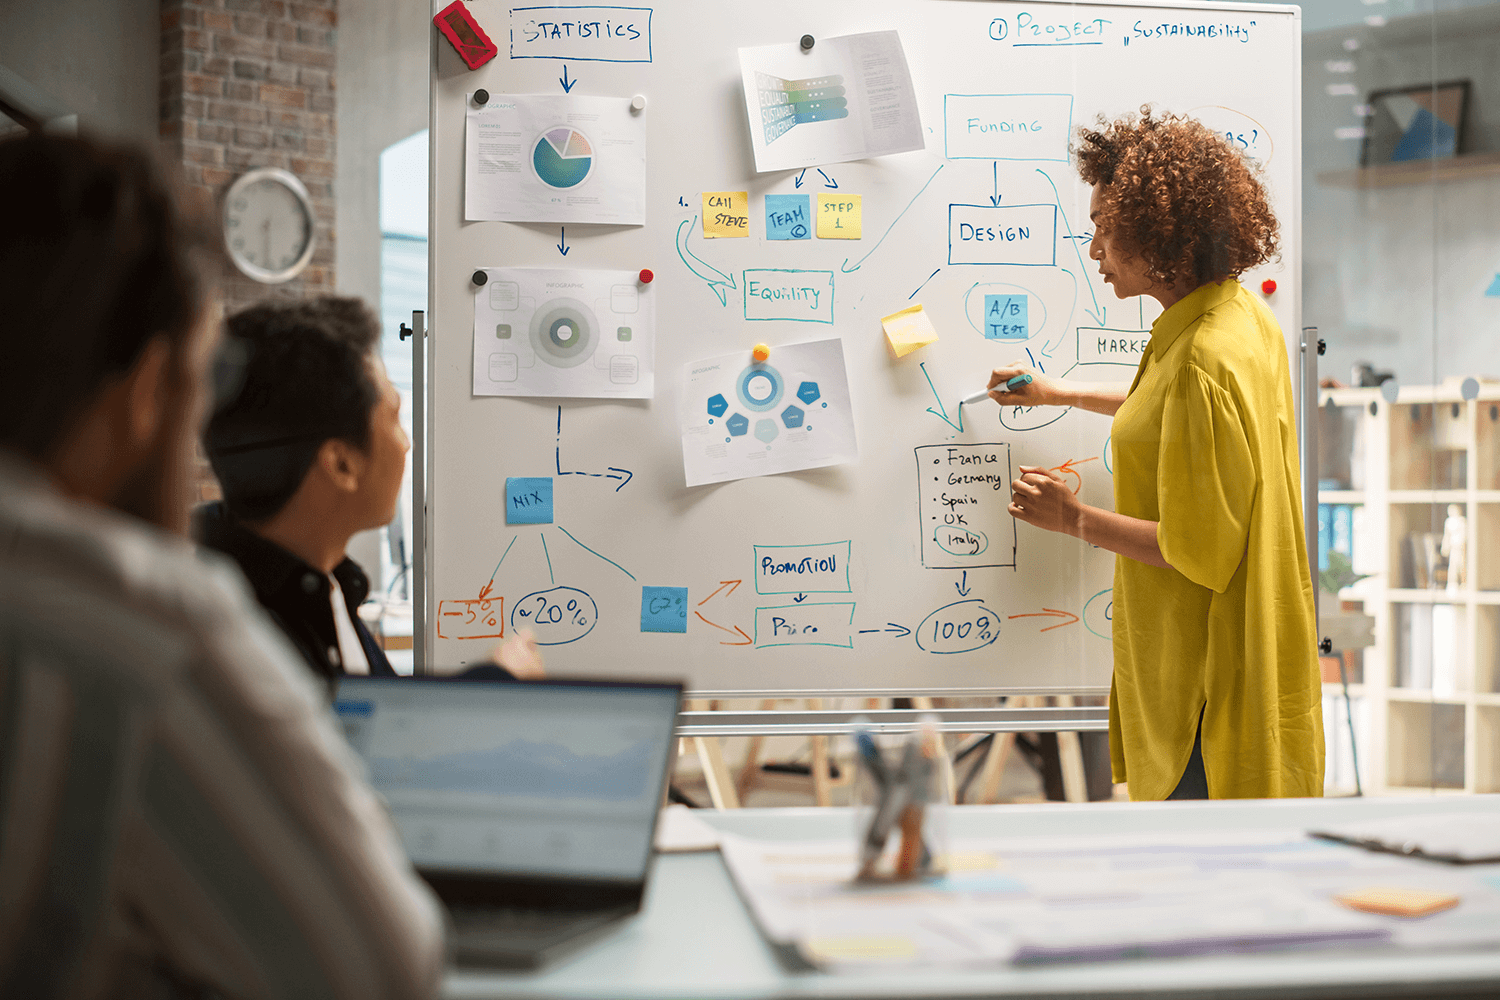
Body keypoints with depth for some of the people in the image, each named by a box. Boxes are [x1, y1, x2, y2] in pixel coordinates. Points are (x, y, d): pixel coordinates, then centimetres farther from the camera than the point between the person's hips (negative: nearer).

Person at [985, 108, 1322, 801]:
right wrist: (1059, 392, 33)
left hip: (1208, 669, -10)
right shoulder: (1243, 316, 5)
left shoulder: (1203, 360, -25)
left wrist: (1075, 520, -12)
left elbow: (1199, 551, -23)